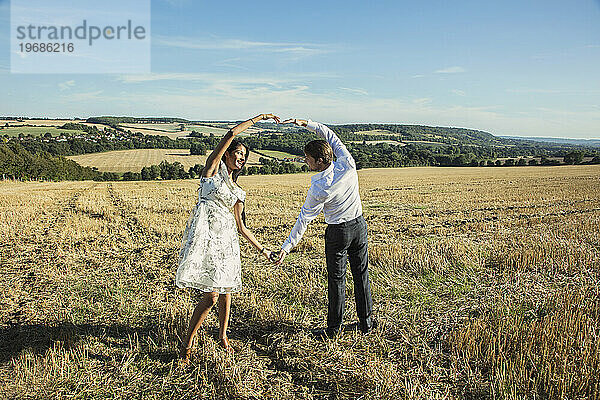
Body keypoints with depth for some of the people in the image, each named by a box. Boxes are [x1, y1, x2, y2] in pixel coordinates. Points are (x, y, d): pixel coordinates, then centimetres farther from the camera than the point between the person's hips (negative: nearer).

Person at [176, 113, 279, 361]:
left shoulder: (237, 191, 21)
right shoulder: (212, 169, 7)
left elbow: (241, 226, 18)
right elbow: (230, 135, -2)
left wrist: (262, 249, 16)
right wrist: (258, 118, 4)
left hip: (227, 240, 6)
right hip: (206, 236, -6)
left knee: (225, 290, 10)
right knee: (211, 295, -11)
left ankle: (223, 337, 30)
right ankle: (186, 344, 5)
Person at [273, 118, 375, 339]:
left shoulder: (318, 190, -23)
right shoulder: (348, 165, -12)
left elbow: (304, 219, -16)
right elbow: (331, 136, 2)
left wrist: (287, 246, -7)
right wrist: (305, 123, 2)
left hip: (338, 231, -5)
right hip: (359, 224, 5)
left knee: (336, 279, 7)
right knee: (361, 274, 14)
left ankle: (334, 328, 20)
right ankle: (366, 322, 26)